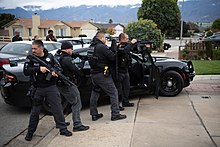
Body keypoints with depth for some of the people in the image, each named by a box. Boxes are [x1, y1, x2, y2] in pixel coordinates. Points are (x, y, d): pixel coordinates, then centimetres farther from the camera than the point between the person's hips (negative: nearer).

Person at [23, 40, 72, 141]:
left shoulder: (50, 56, 2)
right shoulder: (30, 58, -2)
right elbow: (26, 71, -12)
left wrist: (55, 72, -11)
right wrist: (39, 69, -24)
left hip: (51, 87, 1)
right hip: (38, 89, 0)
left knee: (57, 108, 4)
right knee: (35, 111, 10)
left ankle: (63, 129, 18)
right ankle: (30, 132, 26)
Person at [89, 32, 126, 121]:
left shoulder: (92, 47, 11)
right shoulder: (102, 47, -15)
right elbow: (113, 57, -16)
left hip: (93, 74, 9)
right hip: (102, 74, -9)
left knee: (94, 93, 15)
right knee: (113, 93, 2)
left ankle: (94, 114, 22)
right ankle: (115, 114, 5)